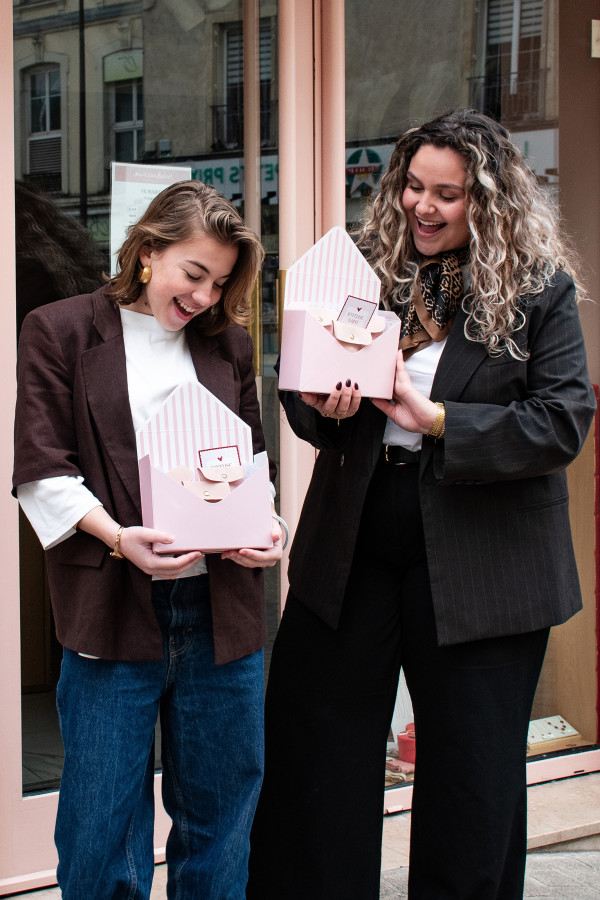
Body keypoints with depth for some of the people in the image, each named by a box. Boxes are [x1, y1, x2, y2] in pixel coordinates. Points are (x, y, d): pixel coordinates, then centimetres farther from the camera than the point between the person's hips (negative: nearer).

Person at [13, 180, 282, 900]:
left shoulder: (227, 342, 15)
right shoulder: (60, 331, 2)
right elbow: (42, 469, -4)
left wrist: (262, 528, -3)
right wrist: (119, 536, -18)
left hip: (222, 607, 4)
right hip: (114, 606, -4)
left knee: (220, 817, 11)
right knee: (100, 822, 0)